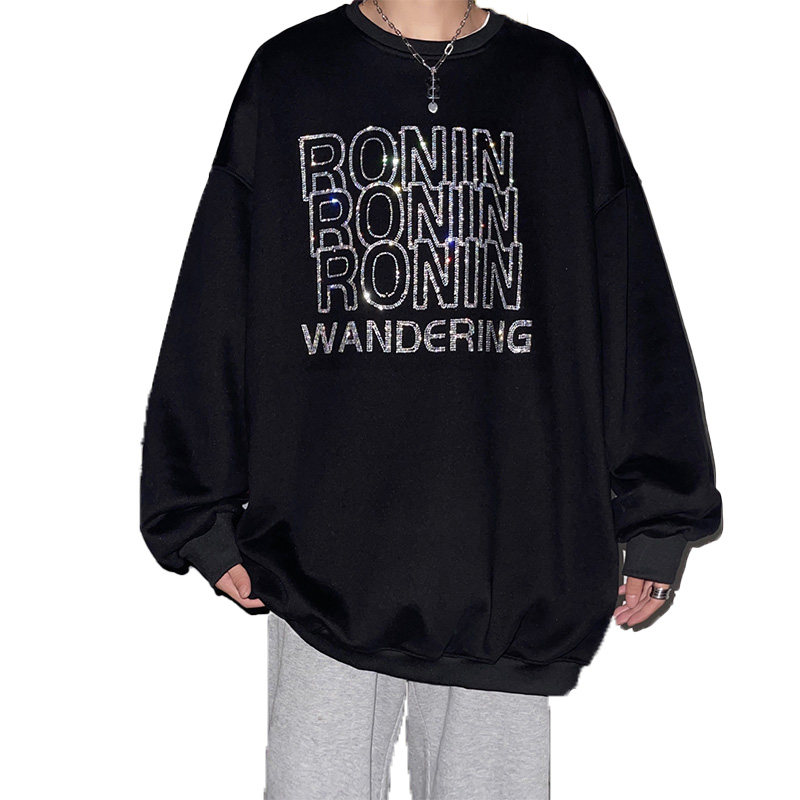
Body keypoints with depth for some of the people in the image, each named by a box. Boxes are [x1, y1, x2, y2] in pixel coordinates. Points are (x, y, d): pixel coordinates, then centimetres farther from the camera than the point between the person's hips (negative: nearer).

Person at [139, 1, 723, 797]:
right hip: (322, 560, 0)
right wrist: (205, 519, 3)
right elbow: (212, 320, 6)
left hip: (512, 571, 1)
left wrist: (656, 522, 7)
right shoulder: (286, 78, 6)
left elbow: (638, 319, 8)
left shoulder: (555, 83, 8)